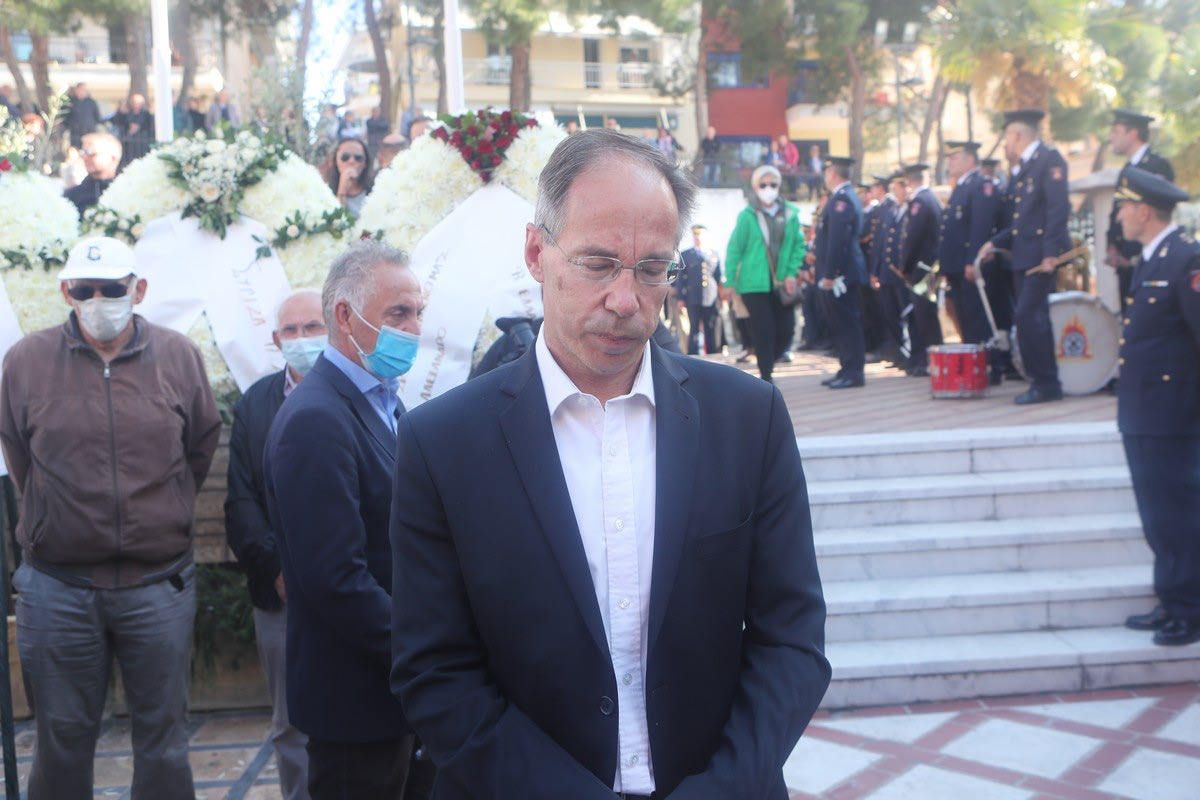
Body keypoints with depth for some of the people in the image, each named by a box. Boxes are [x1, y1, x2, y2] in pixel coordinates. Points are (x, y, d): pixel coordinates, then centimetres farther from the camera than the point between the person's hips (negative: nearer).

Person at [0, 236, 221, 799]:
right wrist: (55, 514, 12)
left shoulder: (179, 356, -1)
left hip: (159, 584, 1)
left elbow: (201, 447, 11)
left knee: (162, 741, 11)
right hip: (58, 588, 0)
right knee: (63, 739, 12)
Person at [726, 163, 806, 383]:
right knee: (764, 332, -5)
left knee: (786, 330, 2)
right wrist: (729, 281, -5)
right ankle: (765, 377, 6)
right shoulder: (747, 215, -3)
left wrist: (792, 273, -1)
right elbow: (734, 249, -1)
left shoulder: (790, 214, 6)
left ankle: (767, 364, 26)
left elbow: (798, 245, 11)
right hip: (755, 284, -4)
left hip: (782, 283, 4)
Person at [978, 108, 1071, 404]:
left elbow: (1059, 208, -17)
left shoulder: (1049, 159, -7)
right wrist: (995, 243, 12)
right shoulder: (1021, 169, 21)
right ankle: (1044, 383, 15)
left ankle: (1045, 384, -8)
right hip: (1023, 256, 9)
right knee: (1033, 318, 9)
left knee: (1027, 315, -15)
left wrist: (1050, 253, -23)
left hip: (1042, 255, -9)